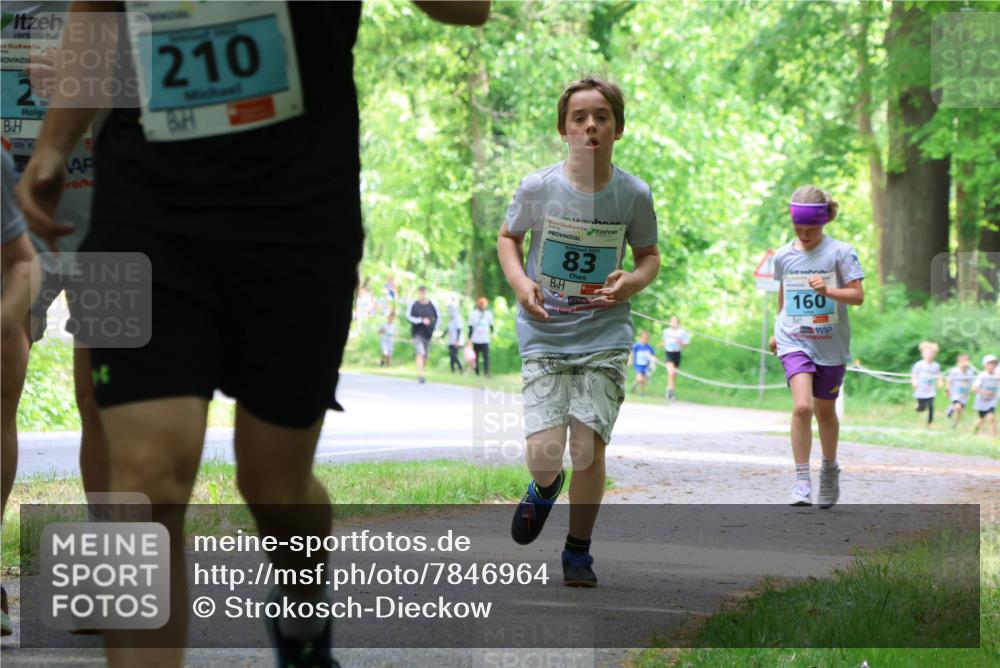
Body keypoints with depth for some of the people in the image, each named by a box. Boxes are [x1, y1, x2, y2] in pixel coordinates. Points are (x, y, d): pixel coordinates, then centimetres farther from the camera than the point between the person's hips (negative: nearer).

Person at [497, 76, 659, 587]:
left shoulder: (633, 195, -4)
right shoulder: (538, 188, -6)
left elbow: (649, 254, 12)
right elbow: (507, 237, 12)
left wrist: (635, 281, -9)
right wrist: (519, 282, -6)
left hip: (604, 337, 0)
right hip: (544, 337, 0)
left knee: (589, 445, -9)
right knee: (544, 452, -11)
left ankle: (578, 551, 13)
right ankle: (544, 489, 29)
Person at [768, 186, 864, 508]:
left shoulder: (840, 252, -6)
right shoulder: (784, 255, 3)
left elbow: (858, 295, -10)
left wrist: (828, 290, -26)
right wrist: (778, 329, 26)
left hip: (830, 345, 0)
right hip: (794, 341, 1)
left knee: (825, 411, 13)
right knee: (802, 406, -19)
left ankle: (830, 469, 38)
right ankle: (801, 481, -15)